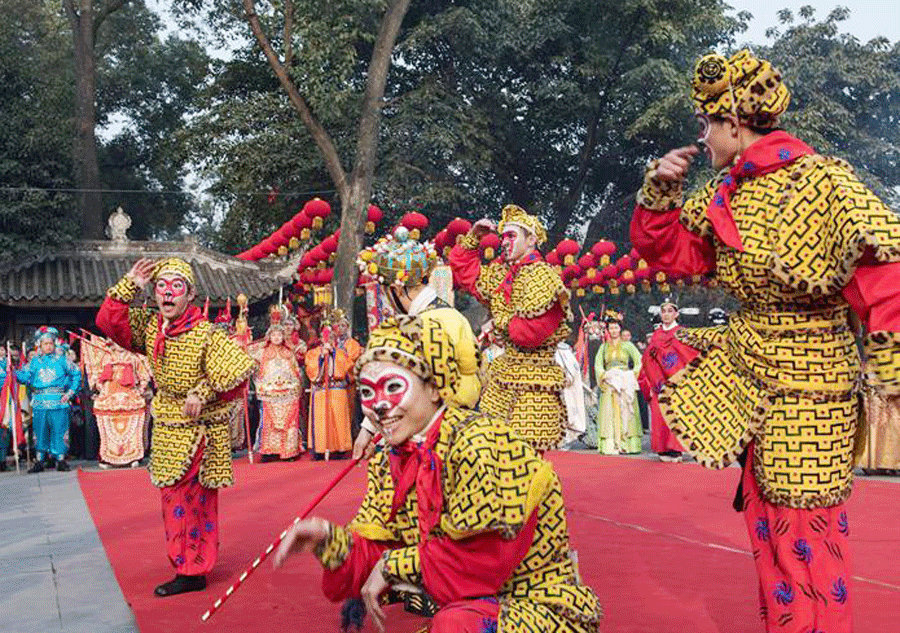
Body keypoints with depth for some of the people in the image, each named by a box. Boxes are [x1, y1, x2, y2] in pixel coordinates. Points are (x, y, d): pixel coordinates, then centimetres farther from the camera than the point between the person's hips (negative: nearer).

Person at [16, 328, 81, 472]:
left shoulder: (62, 359, 5)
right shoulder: (35, 361, 12)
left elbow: (76, 374, 8)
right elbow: (24, 377, 11)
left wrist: (70, 392, 2)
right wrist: (18, 373, -10)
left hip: (58, 402, -2)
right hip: (39, 403, 2)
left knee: (59, 430, -2)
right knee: (40, 431, 5)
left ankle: (60, 460, 6)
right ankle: (39, 461, 13)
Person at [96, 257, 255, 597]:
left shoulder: (206, 335, -19)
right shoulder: (149, 327, 1)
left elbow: (239, 369, -22)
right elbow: (108, 322, 2)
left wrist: (202, 393, -24)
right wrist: (130, 285, -7)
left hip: (197, 431, -7)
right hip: (167, 428, 7)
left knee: (185, 500, -6)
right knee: (174, 497, 15)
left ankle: (191, 572, 6)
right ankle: (192, 566, 29)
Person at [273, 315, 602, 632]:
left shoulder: (480, 444, -21)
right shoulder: (389, 463, 4)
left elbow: (480, 562, -23)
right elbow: (372, 554, 3)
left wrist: (395, 565, -13)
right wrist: (328, 539, -15)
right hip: (469, 607, 7)